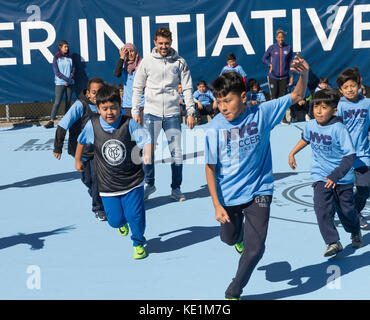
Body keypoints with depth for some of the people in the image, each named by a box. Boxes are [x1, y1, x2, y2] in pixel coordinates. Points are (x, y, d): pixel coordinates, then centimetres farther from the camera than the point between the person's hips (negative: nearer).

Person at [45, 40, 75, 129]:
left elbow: (73, 70, 8)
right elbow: (57, 72, -5)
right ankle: (51, 121, -11)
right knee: (57, 102, -10)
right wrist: (67, 79, -12)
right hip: (60, 83, -4)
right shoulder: (56, 58, 1)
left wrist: (70, 79, -8)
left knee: (68, 102, 3)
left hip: (70, 83, 4)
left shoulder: (70, 58, 12)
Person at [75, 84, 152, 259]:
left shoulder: (129, 124, -12)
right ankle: (122, 223, 46)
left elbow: (146, 139, -18)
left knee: (135, 215, -7)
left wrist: (147, 154, -39)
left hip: (132, 181, -2)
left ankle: (139, 243, 23)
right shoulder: (92, 125, -6)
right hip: (107, 184, 2)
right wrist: (78, 160, 24)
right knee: (115, 220, 5)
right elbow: (81, 141, 13)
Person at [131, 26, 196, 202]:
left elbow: (187, 88, 5)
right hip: (151, 113, 0)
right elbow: (137, 88, 7)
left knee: (177, 153, 1)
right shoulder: (147, 62, 2)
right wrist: (135, 111, 2)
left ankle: (176, 188, 15)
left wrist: (190, 112, 0)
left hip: (172, 114, 0)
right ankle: (149, 184, 21)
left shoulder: (180, 62, 3)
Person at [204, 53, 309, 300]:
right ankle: (240, 236, 62)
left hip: (259, 191, 0)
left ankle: (234, 291, 20)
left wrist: (304, 74, -23)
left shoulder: (261, 114, -11)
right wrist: (217, 204, -12)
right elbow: (210, 168, -9)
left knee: (255, 249, -5)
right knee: (229, 238, 22)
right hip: (229, 196, 1)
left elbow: (297, 96, -3)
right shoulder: (215, 128, -15)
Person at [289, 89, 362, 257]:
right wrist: (292, 153, 26)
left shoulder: (339, 129, -21)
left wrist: (335, 176, -29)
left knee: (346, 209, 12)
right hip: (320, 176, 3)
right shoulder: (310, 125, -3)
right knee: (322, 208, -14)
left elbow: (350, 155, -22)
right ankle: (333, 242, -8)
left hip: (342, 177, -3)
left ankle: (355, 232, 42)